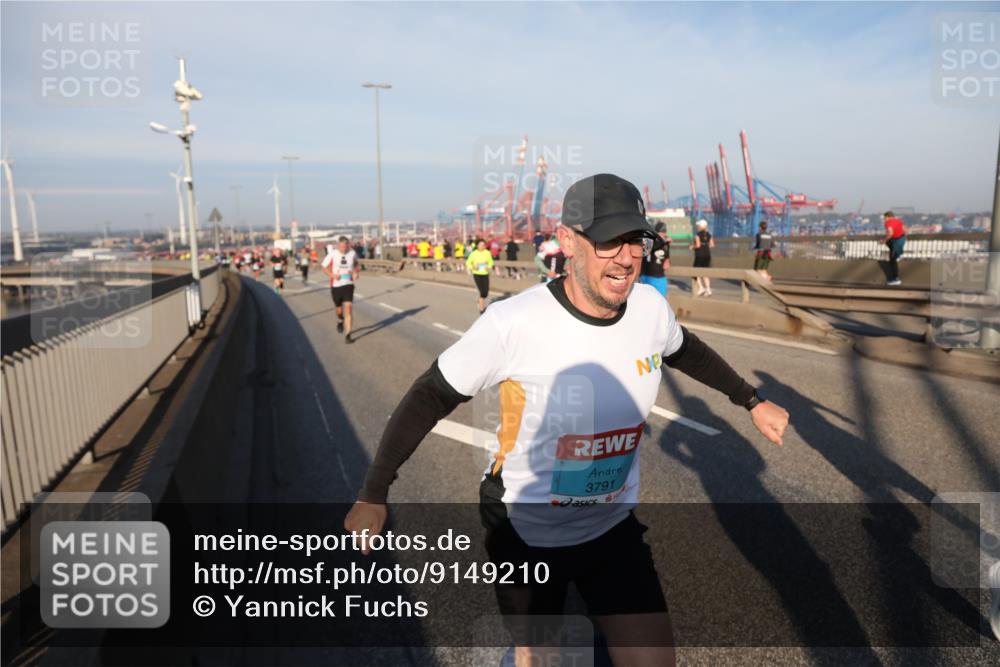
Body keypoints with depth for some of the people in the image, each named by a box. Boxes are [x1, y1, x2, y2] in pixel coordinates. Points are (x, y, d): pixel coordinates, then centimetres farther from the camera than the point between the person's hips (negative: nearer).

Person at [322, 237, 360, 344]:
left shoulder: (352, 253, -4)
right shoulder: (332, 254, -10)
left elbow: (357, 264, 17)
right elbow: (324, 267, 0)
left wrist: (355, 272, -2)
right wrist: (332, 274, -18)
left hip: (348, 285, 0)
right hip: (335, 286, 0)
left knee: (348, 309, -12)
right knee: (339, 309, 15)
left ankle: (347, 335, -10)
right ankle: (340, 321, 52)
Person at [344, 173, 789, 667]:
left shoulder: (650, 307, -12)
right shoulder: (512, 322, -26)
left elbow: (685, 351, 12)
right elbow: (430, 397, -16)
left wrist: (752, 401, 16)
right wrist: (373, 495, -10)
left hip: (615, 527, 4)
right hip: (523, 530, -3)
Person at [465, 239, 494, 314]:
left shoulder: (488, 253, -1)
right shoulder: (473, 254, -5)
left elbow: (491, 262, 11)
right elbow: (468, 262, 4)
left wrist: (489, 267, -9)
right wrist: (472, 267, -15)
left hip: (485, 274, 3)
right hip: (477, 274, -3)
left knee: (486, 292, 1)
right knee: (482, 292, -11)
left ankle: (479, 300, 36)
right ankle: (481, 309, 4)